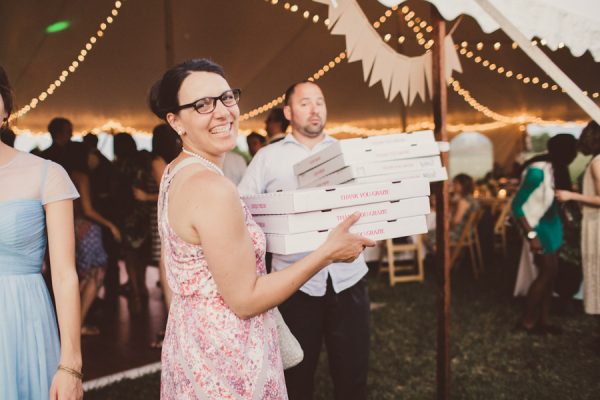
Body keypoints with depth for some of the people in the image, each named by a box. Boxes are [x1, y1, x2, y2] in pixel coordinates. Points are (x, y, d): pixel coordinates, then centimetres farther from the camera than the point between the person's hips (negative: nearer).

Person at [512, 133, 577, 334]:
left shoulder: (555, 167, -1)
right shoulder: (538, 172, -26)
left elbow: (555, 197, 8)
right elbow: (517, 205, -25)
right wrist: (531, 235, -27)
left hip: (551, 224, 8)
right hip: (538, 226, -8)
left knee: (550, 273, 11)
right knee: (547, 272, -4)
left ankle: (543, 320, 21)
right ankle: (527, 320, 9)